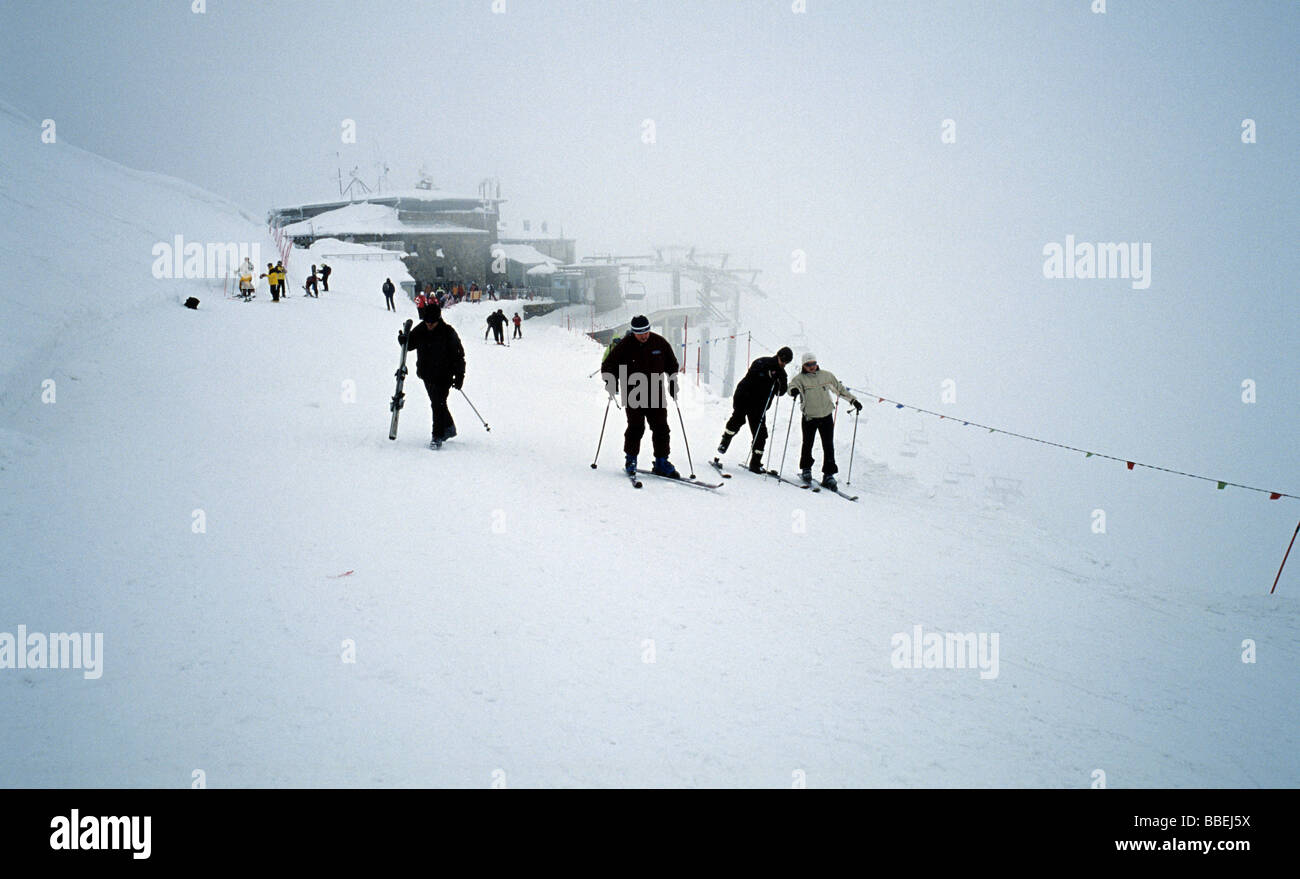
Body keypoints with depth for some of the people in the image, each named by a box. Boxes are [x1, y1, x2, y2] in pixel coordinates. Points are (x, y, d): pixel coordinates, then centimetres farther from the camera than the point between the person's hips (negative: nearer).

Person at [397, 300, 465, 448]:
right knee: (438, 404, 18)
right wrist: (403, 339, -14)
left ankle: (438, 436, -9)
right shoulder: (420, 330, -1)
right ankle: (449, 428, 38)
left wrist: (459, 376, -12)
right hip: (426, 375, 6)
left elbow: (458, 355, -8)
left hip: (443, 376, -6)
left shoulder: (448, 332, -13)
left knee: (438, 404, -14)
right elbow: (409, 345, 10)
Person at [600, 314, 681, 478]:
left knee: (661, 428, 1)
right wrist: (612, 384, -12)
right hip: (633, 394, -3)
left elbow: (672, 365, 14)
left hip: (655, 392, 3)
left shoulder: (659, 342, 0)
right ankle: (630, 460, 7)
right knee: (636, 428, -9)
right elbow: (608, 366, 2)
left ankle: (661, 463, 8)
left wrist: (673, 384, 7)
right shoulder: (625, 345, -8)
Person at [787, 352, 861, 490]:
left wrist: (853, 400, 16)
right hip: (809, 418, -2)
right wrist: (794, 391, -49)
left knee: (829, 447, -3)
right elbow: (793, 386, -25)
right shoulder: (800, 378, -4)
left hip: (826, 417, 2)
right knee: (808, 445, 4)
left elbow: (839, 388, 17)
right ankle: (806, 470, 26)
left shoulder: (826, 375, 6)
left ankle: (828, 475, 3)